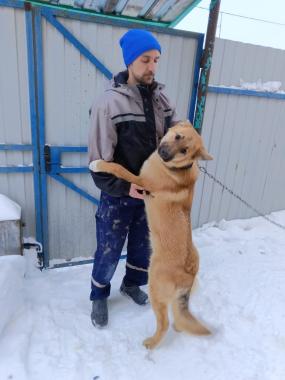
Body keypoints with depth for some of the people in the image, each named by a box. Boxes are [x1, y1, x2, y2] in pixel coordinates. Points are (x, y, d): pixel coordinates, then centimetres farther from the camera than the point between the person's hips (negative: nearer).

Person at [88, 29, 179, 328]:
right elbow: (99, 159, -17)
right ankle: (99, 297, 39)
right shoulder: (109, 102, -17)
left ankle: (132, 284, 49)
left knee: (143, 246, 20)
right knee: (109, 251, 10)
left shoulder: (160, 97, 1)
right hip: (119, 194, -5)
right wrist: (124, 187, -23)